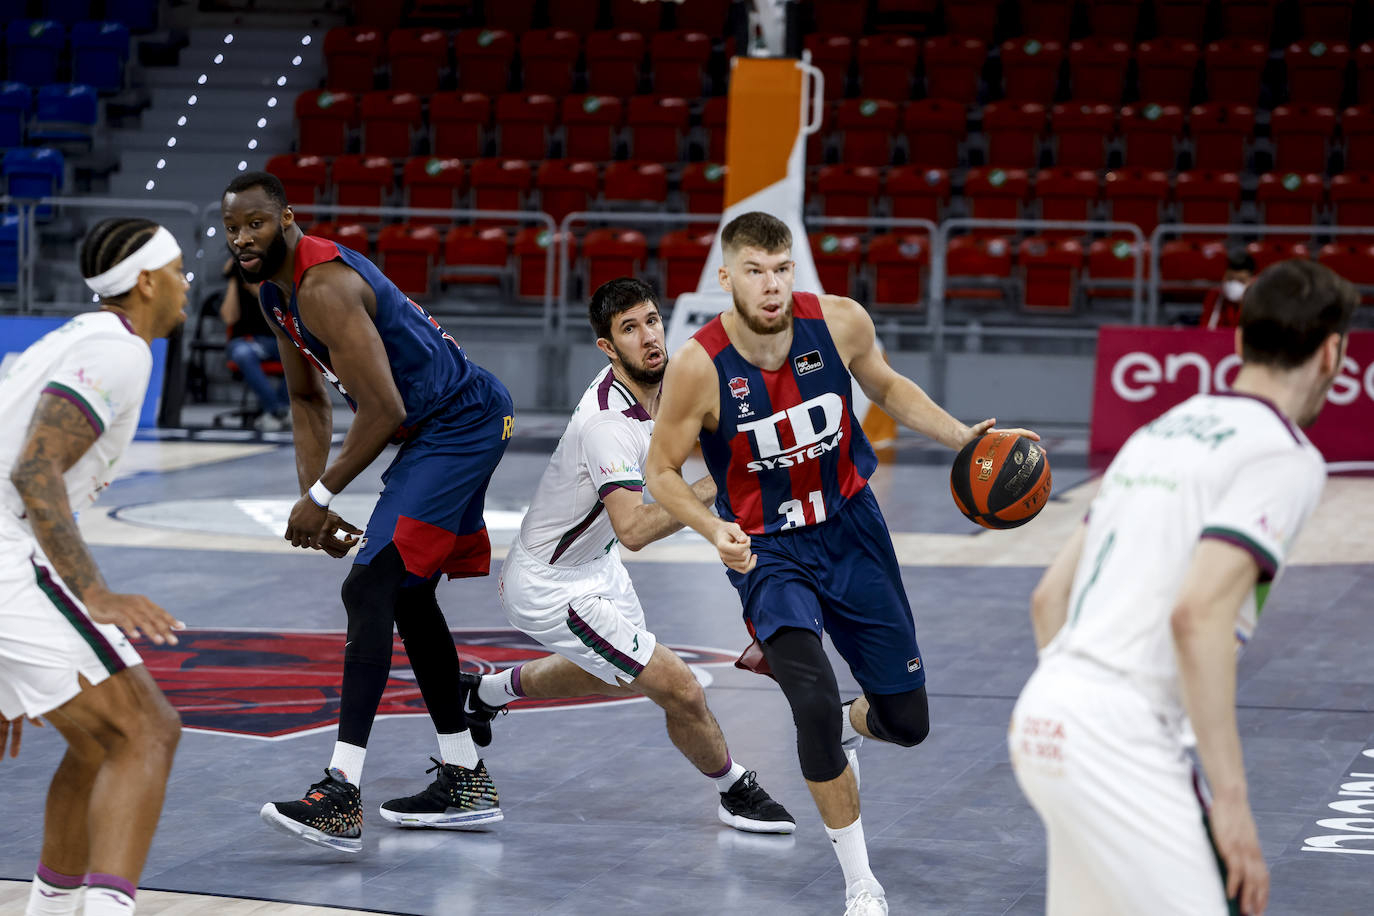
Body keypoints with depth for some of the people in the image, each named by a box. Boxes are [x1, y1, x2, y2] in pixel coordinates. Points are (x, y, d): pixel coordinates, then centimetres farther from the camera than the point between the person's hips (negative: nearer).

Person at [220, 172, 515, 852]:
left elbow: (384, 409, -26)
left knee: (370, 589, -19)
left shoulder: (324, 288, -24)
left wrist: (321, 497, -18)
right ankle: (466, 784, 28)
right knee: (409, 596, 18)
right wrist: (313, 500, 7)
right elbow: (308, 401, 20)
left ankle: (340, 798, -25)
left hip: (460, 425, -11)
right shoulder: (277, 292, 9)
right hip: (445, 430, 11)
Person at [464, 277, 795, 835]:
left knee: (618, 677, 34)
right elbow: (634, 530, -45)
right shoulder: (608, 424, -34)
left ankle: (488, 690, 52)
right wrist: (716, 486, -49)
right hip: (552, 590, -10)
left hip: (594, 563, 10)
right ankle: (736, 791, 15)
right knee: (680, 691, -11)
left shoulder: (656, 381, -6)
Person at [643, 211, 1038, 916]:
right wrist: (713, 530, -27)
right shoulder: (699, 366, -22)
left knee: (907, 722, 8)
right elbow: (661, 469, -9)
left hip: (850, 528, 4)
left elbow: (886, 387, 8)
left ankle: (847, 727, 48)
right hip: (765, 548, -3)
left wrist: (962, 436, -5)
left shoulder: (840, 322, -14)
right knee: (815, 704, -26)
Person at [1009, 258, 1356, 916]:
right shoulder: (1286, 456, -6)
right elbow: (1199, 615, -19)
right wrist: (1230, 800, -17)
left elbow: (1049, 598, 21)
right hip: (1119, 745, -9)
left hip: (1044, 717, 9)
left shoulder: (1161, 432, 19)